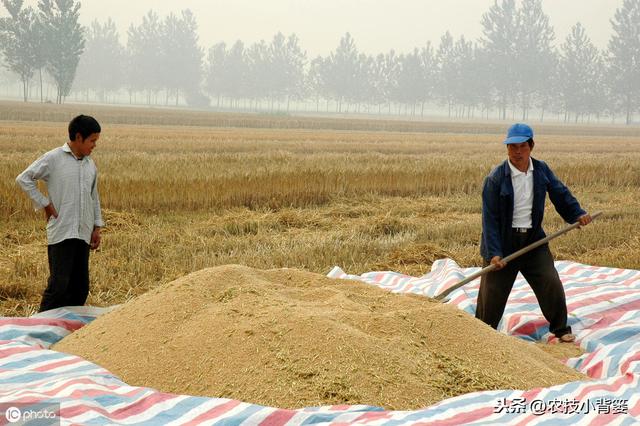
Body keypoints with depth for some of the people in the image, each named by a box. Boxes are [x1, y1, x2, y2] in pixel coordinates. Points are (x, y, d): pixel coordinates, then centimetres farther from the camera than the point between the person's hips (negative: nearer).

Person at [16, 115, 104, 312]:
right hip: (61, 233, -6)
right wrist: (44, 204, -5)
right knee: (59, 283, -10)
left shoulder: (90, 165, 13)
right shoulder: (53, 159, -5)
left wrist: (97, 227, 17)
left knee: (81, 286, 7)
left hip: (83, 234, 6)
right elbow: (24, 179, -4)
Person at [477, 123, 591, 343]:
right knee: (493, 291, 4)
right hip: (503, 242, -4)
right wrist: (494, 253, -22)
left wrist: (577, 213, -7)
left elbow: (560, 193, 11)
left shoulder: (541, 170, -1)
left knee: (551, 283, 0)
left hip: (533, 239, 4)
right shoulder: (495, 178, -16)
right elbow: (490, 219, -16)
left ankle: (561, 329, 20)